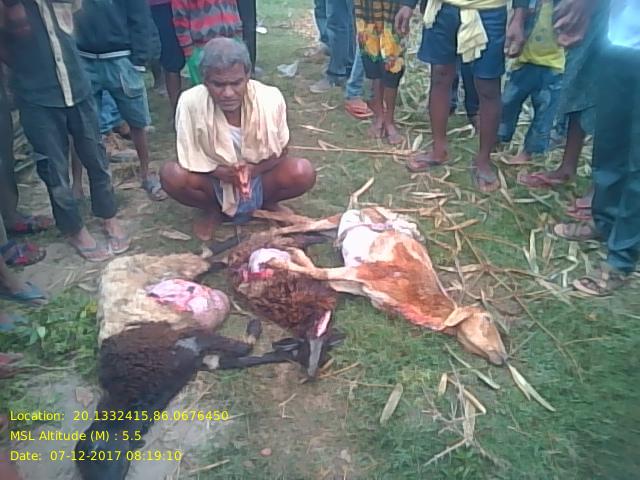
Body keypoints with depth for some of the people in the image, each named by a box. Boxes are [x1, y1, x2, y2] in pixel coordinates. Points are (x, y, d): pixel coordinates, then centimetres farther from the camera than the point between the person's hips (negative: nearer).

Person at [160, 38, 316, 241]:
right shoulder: (190, 103, -26)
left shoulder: (271, 99, -24)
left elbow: (280, 153, -10)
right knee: (172, 175, -28)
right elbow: (188, 161, -16)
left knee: (303, 173, -26)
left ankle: (267, 202, 8)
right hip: (213, 178, 0)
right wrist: (222, 172, -34)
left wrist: (253, 170, -28)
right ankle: (212, 209, 5)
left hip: (260, 175, 0)